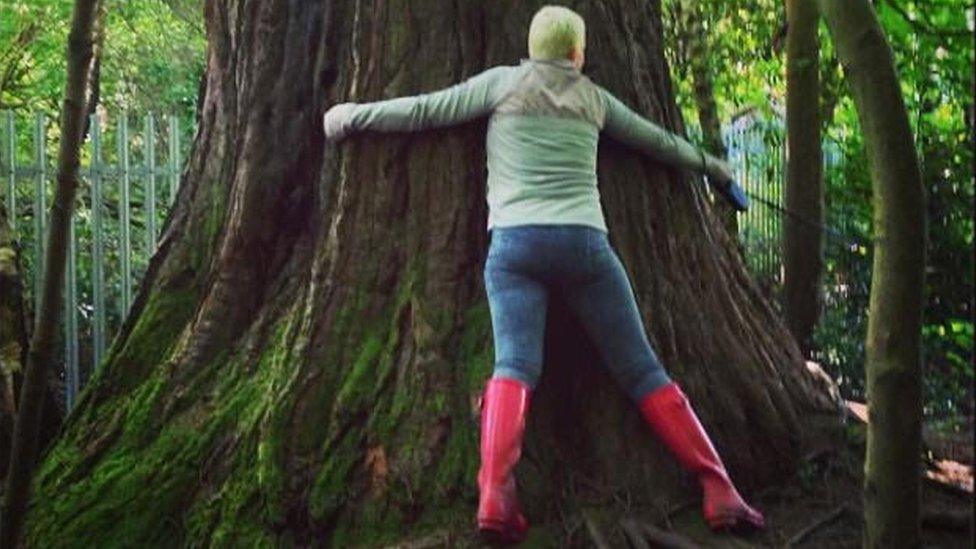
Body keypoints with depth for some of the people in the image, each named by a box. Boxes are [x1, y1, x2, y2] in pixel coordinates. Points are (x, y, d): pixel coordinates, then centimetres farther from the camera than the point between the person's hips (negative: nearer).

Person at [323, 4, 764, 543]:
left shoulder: (503, 81, 12)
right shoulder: (593, 97, 18)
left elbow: (425, 111, 11)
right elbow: (659, 141, 31)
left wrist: (351, 117, 23)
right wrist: (710, 165, 48)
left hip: (514, 243, -1)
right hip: (584, 242, 1)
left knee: (515, 366, -14)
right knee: (642, 370, 4)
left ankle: (495, 495, -37)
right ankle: (719, 492, 0)